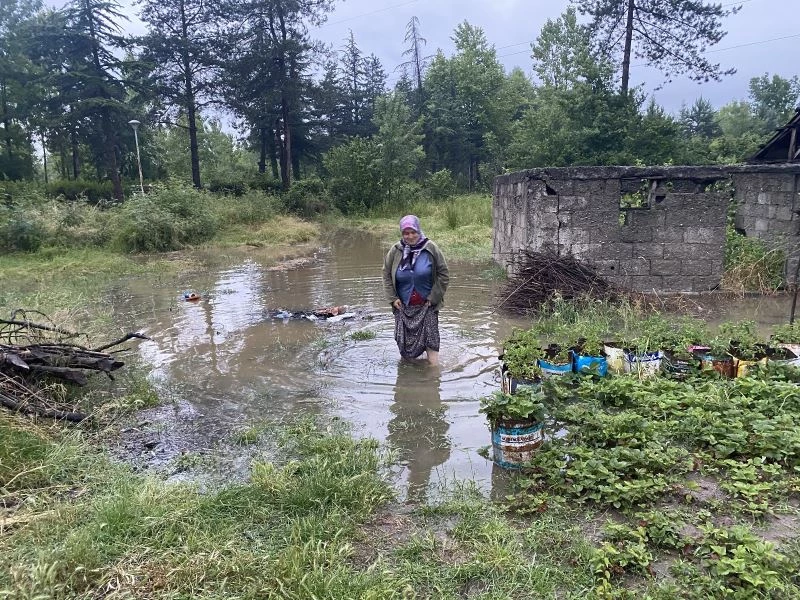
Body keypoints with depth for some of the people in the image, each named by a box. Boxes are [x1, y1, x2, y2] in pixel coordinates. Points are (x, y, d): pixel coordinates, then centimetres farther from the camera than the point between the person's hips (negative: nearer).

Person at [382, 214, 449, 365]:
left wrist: (433, 297, -6)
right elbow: (386, 275, 7)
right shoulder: (395, 251, -3)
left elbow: (444, 274, -3)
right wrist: (392, 298, -1)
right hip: (403, 307, 2)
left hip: (426, 306, -2)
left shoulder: (431, 249, -9)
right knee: (404, 341, 8)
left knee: (430, 341, -4)